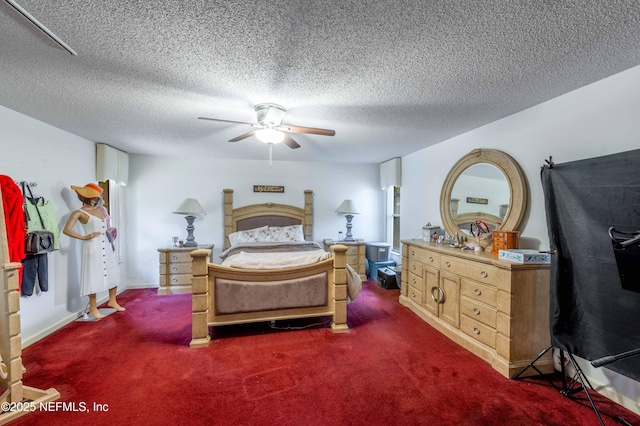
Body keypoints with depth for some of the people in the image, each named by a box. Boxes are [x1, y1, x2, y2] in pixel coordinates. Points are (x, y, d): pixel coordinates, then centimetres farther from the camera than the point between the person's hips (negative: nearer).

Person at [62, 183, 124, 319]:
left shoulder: (101, 210, 11)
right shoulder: (79, 213, -7)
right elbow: (66, 230, -15)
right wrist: (85, 237, -14)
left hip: (106, 245, 6)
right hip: (93, 247, -6)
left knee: (113, 273, 12)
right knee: (94, 276, 1)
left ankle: (112, 301, 28)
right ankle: (93, 308, 17)